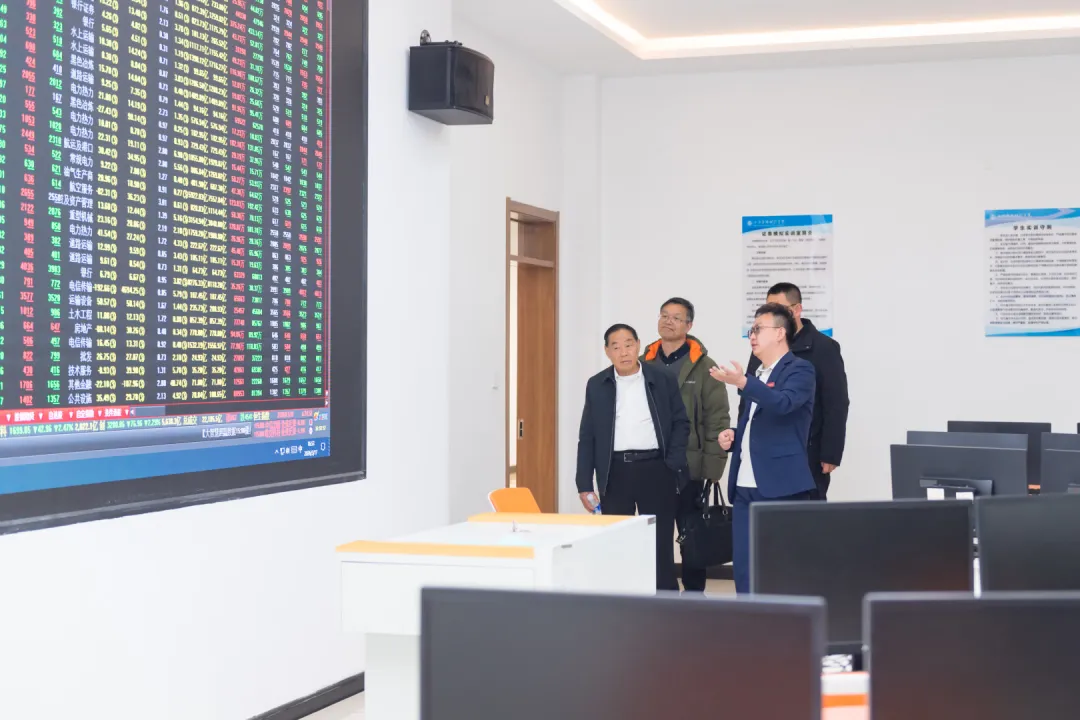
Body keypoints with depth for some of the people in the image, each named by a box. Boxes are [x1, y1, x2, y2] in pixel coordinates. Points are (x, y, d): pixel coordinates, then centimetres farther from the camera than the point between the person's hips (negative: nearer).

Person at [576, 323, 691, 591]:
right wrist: (584, 484, 2)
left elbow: (681, 423, 6)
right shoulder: (597, 385, 7)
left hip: (655, 469, -1)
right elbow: (587, 437, 8)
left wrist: (675, 465, -6)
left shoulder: (662, 379, 3)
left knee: (660, 544, 3)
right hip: (615, 472, 2)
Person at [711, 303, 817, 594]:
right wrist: (733, 437, 7)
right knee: (745, 571, 7)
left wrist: (742, 382, -37)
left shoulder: (800, 370, -4)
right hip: (745, 488, 8)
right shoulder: (756, 376, 20)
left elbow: (783, 403, -25)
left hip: (782, 488, -8)